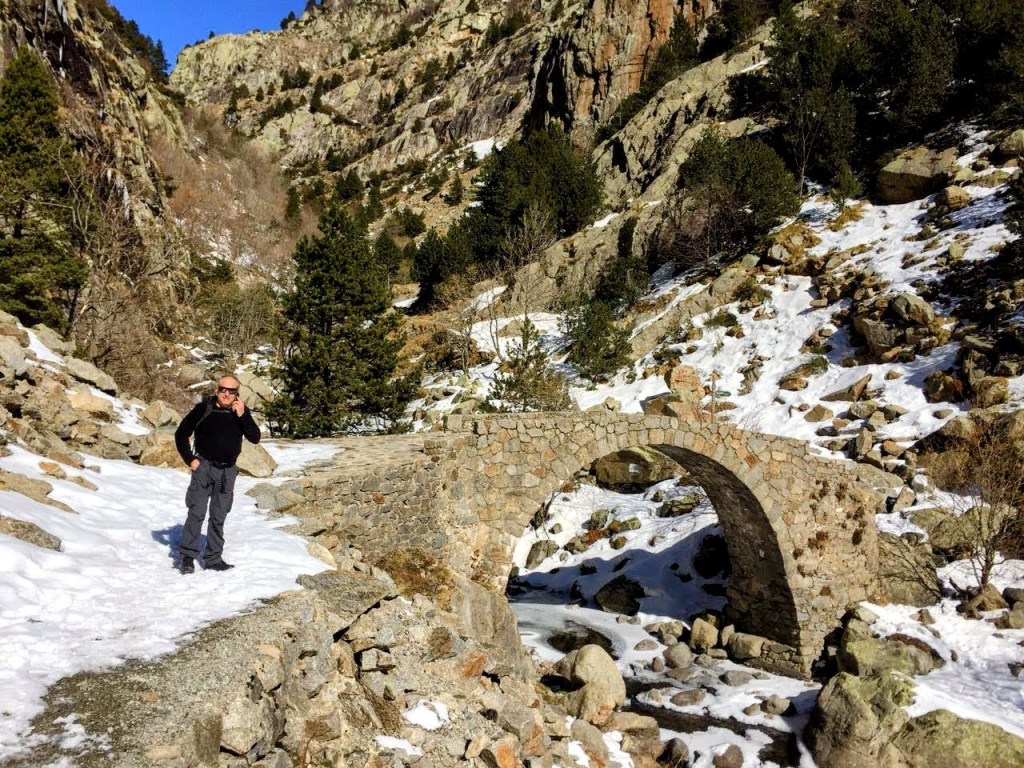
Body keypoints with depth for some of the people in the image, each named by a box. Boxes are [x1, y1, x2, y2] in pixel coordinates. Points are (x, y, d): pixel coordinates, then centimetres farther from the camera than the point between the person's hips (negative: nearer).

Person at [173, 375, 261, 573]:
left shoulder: (242, 411, 2)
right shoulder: (204, 409, -6)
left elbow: (255, 438, -7)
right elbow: (181, 434, 1)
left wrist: (242, 416, -18)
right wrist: (190, 459, -5)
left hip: (227, 471, 3)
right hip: (204, 467, -3)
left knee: (219, 517, 9)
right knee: (197, 513, -6)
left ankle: (213, 558, 17)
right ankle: (187, 556, 2)